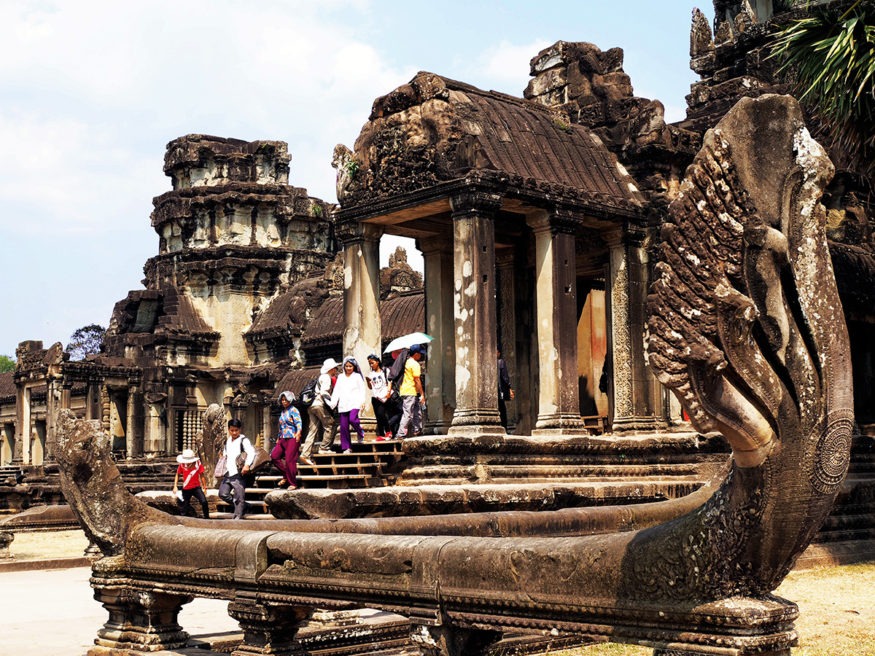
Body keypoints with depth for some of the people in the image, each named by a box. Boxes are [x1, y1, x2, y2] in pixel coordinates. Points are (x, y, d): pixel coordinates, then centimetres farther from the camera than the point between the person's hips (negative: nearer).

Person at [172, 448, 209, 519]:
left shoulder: (198, 464, -13)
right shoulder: (182, 465, -10)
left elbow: (201, 476, -1)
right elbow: (177, 475, 4)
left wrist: (204, 487, 3)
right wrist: (175, 486, -3)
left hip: (196, 487, -2)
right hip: (186, 489, 2)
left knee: (204, 502, -22)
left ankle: (206, 518, -7)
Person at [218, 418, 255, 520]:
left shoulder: (243, 440, -5)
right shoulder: (227, 441, 18)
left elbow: (251, 452, -19)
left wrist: (247, 465, -33)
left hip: (238, 474, -7)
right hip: (227, 474, 7)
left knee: (239, 497, -6)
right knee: (223, 494, -2)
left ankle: (237, 517, -1)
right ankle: (241, 507, 15)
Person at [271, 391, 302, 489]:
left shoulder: (293, 410, -4)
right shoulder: (282, 412, 20)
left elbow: (298, 423, -15)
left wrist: (298, 433, -31)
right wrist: (278, 438, 24)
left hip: (292, 438, -8)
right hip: (282, 439, 8)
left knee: (289, 460, -10)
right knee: (274, 456, -2)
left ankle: (293, 483, -1)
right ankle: (286, 475, 11)